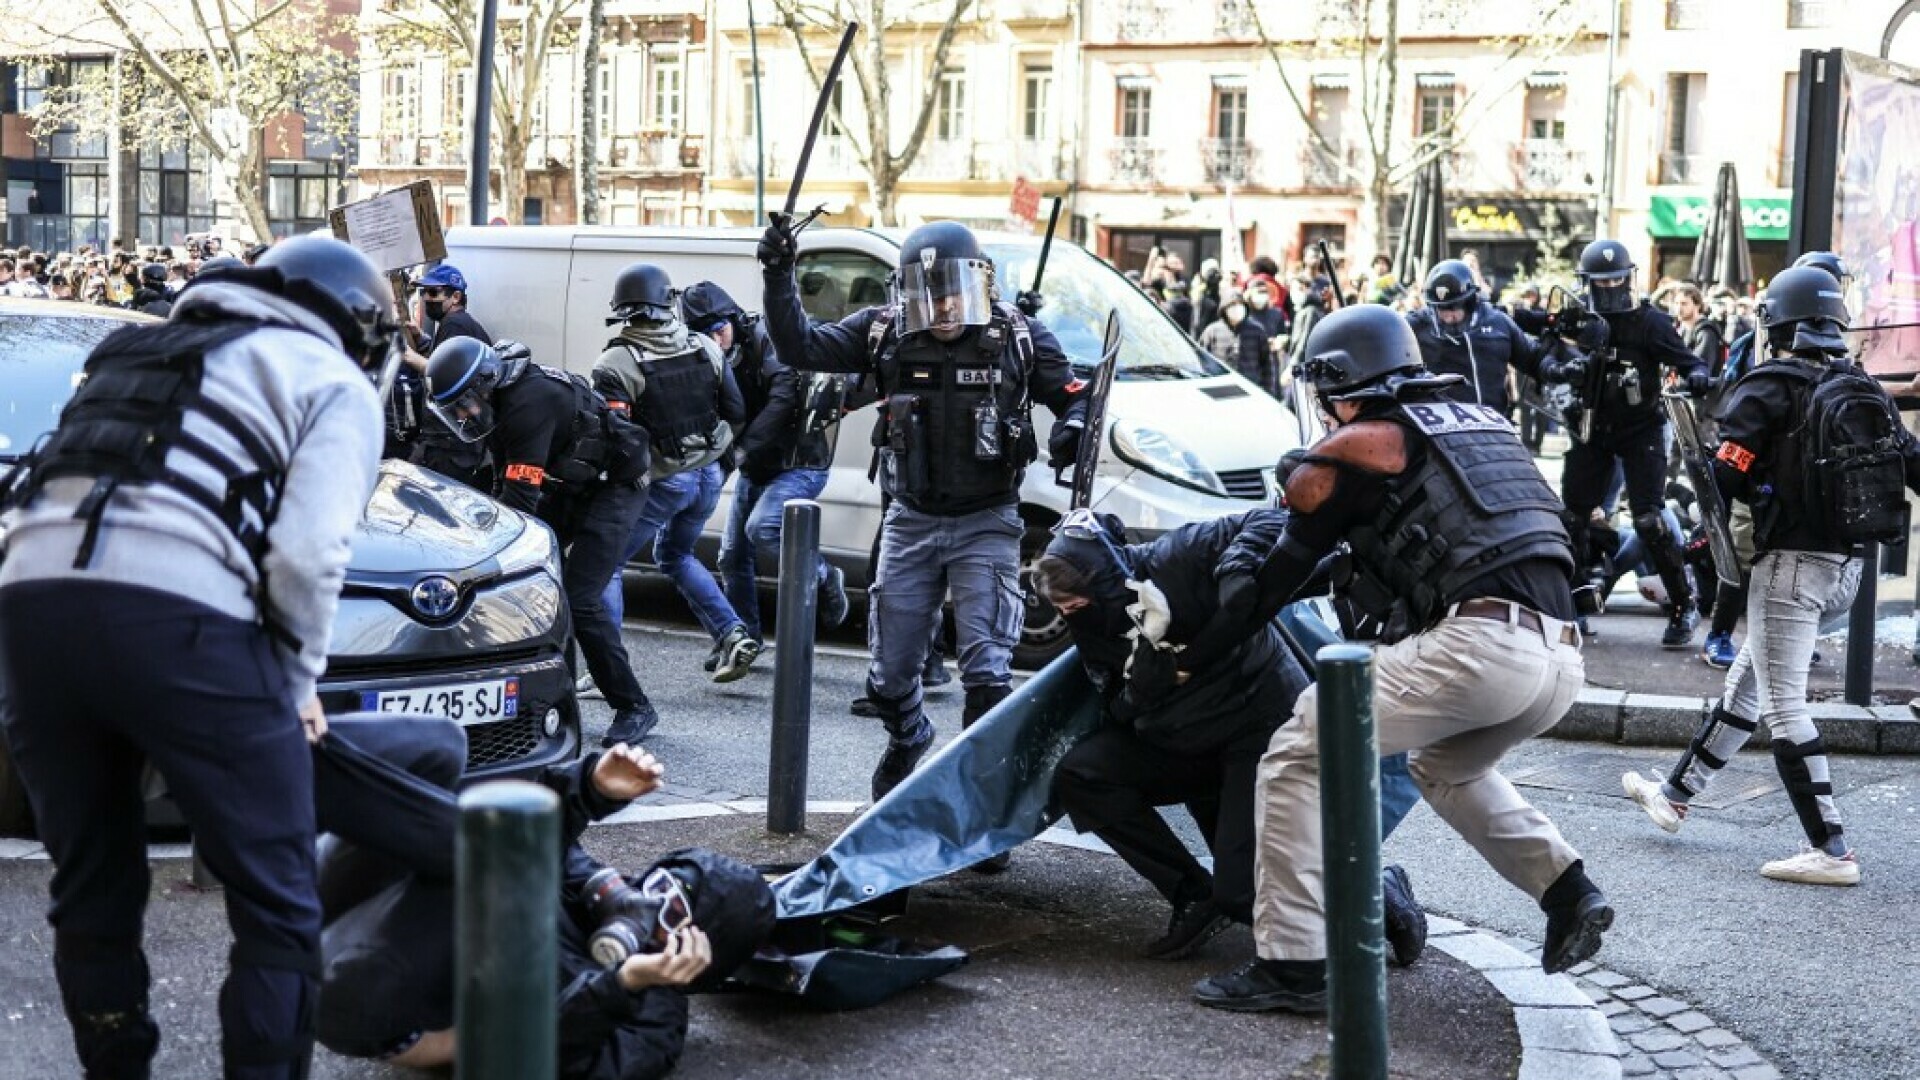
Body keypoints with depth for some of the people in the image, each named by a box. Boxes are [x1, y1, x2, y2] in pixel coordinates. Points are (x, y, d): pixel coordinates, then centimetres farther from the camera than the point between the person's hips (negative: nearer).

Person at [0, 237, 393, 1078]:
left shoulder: (145, 349, 35)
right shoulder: (334, 384, 15)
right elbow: (307, 554, -2)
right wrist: (295, 682, 13)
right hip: (176, 616, -6)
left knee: (92, 898, 20)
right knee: (276, 911, 6)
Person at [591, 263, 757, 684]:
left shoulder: (616, 364, -15)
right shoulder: (705, 348, 1)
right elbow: (736, 412, 7)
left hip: (659, 482, -6)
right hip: (708, 475, 6)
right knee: (675, 554, 29)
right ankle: (733, 635, 18)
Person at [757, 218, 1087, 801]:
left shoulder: (1018, 336, -6)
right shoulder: (884, 332, -3)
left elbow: (1075, 397, 1)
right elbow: (800, 347, -5)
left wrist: (1073, 429, -22)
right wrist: (779, 277, -16)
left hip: (986, 525, -2)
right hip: (911, 522, 3)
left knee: (986, 668, -11)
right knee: (891, 671, 12)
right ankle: (907, 743, 44)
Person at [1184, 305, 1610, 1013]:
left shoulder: (1354, 446, 6)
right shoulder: (1483, 422, 26)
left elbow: (1274, 581, 8)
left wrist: (1183, 661, 16)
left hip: (1477, 643, -8)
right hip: (1561, 658, 8)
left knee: (1300, 755, 2)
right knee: (1446, 768, 33)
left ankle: (1293, 964, -3)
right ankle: (1567, 889, 20)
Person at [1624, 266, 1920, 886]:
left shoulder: (1771, 385, -9)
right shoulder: (1867, 389, 10)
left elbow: (1725, 476, -15)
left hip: (1791, 562, -8)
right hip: (1848, 566, 8)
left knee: (1783, 706, -4)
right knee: (1748, 681, 19)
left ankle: (1831, 851, -7)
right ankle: (1676, 795, 31)